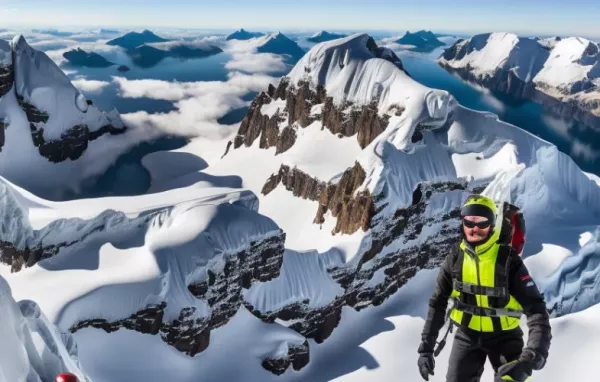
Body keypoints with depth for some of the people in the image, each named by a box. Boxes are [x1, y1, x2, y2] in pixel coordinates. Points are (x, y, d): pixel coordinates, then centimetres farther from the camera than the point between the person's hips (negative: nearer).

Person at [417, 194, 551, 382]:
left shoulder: (509, 261, -18)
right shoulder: (454, 259, -9)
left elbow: (535, 309, -21)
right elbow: (437, 304, 0)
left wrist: (533, 355, -36)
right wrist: (426, 347, -3)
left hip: (504, 336, -2)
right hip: (467, 335, 3)